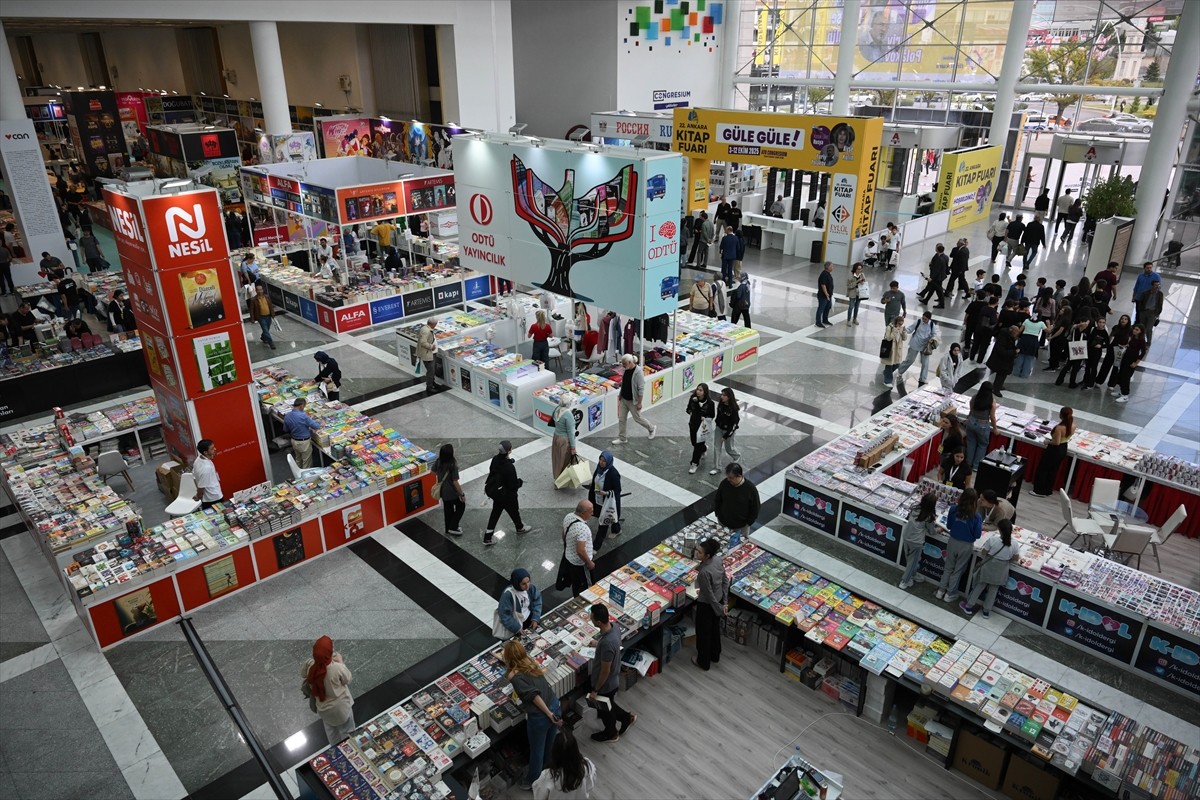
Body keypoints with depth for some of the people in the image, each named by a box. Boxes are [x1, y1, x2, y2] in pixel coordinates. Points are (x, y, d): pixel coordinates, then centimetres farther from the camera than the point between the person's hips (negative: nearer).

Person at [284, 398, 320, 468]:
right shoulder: (303, 416, -27)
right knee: (306, 463, 9)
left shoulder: (287, 416, -6)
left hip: (294, 441, 7)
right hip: (304, 442, -7)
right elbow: (316, 426, -20)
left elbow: (285, 429, 9)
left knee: (298, 460, 26)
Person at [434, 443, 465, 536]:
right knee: (461, 506, 19)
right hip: (452, 492, -6)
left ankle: (448, 529, 39)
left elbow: (433, 471, 7)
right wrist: (462, 494, -14)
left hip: (442, 491, 6)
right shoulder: (453, 465, -30)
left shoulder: (438, 462, -12)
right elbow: (455, 482, -25)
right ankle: (453, 528, 19)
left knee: (447, 509, 24)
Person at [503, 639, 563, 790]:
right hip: (555, 706, 6)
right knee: (550, 745, 28)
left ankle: (533, 781, 41)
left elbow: (534, 695, -23)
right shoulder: (531, 662, 4)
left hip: (538, 716, -6)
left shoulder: (514, 676, -16)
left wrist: (549, 715, -18)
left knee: (537, 751, 19)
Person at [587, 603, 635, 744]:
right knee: (607, 705, 32)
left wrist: (595, 691, -14)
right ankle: (627, 718, 49)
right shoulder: (614, 625, -16)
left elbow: (605, 671, -28)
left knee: (604, 710, 23)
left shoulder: (607, 643, -41)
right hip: (613, 679, 7)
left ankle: (611, 733, 48)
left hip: (606, 684, -7)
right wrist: (599, 643, 24)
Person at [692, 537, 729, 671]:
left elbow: (709, 594, -26)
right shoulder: (718, 559, -15)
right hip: (719, 599, 7)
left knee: (703, 632, 18)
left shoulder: (704, 572, -37)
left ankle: (703, 662, 39)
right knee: (715, 628, 29)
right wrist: (725, 602, 7)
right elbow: (725, 581, -2)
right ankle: (715, 655, 51)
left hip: (706, 604, -7)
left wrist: (719, 609, -10)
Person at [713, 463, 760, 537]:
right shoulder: (724, 483, -14)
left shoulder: (751, 488, -22)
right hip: (723, 523, 3)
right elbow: (717, 500, 3)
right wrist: (718, 514, 1)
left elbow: (755, 508, -10)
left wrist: (748, 523, -9)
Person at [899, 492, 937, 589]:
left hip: (906, 537, 6)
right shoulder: (929, 516, -16)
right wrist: (938, 530, 19)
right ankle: (905, 582, 24)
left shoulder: (915, 509, -3)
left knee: (909, 559, 26)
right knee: (913, 561, 14)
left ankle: (912, 574, 48)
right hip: (916, 542, -5)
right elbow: (931, 531, -4)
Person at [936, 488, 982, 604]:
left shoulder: (954, 509, -15)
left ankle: (941, 590, 30)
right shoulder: (977, 516, -22)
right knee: (958, 570, 16)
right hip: (966, 545, -2)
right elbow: (977, 535, -15)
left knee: (948, 567, 22)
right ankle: (950, 594, 28)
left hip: (953, 541, 2)